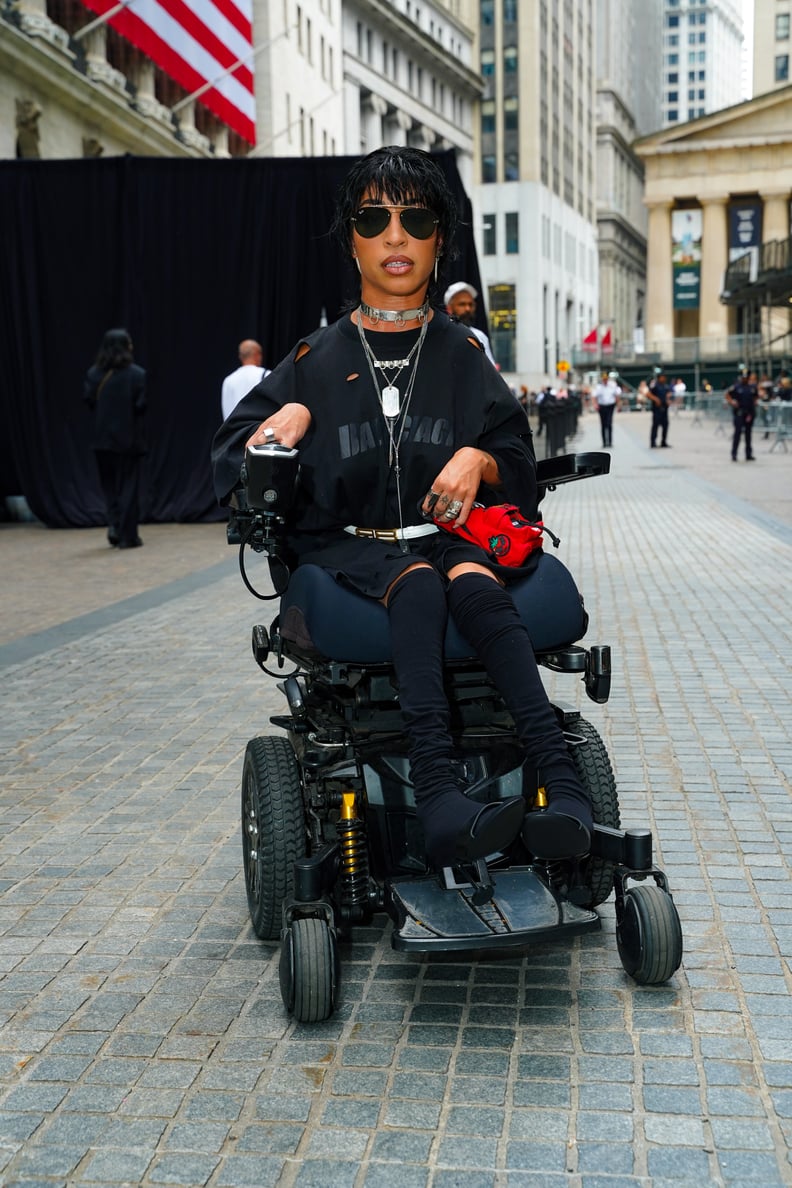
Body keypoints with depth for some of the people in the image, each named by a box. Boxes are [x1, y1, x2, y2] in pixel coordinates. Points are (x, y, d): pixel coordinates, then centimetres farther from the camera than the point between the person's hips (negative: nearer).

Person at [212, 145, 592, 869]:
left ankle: (562, 786, -49)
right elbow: (230, 460, 13)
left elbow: (521, 463, 15)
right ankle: (440, 796, -55)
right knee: (417, 584, -36)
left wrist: (479, 460, -8)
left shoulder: (462, 355, 17)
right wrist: (286, 418, -7)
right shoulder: (318, 359, 14)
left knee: (475, 584, -35)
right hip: (349, 541, -1)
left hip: (449, 531, 1)